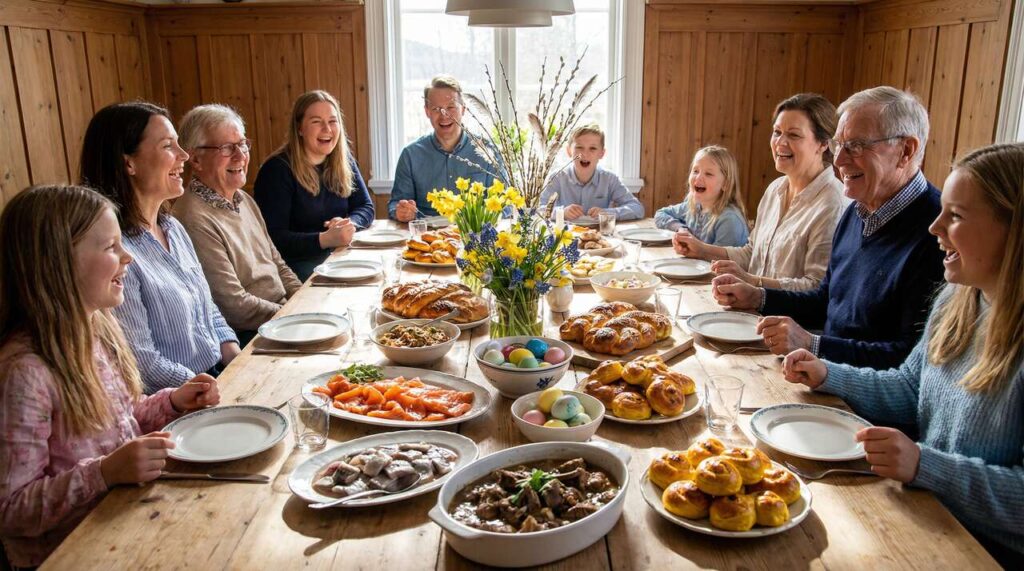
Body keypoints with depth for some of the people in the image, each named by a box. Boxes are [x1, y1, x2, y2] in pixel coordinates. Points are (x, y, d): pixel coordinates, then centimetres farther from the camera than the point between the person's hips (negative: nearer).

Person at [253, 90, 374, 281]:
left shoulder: (344, 161, 10)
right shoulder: (277, 169, -10)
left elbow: (366, 207, 13)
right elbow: (272, 238, -17)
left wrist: (348, 223, -10)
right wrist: (325, 239, -27)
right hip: (297, 263, -6)